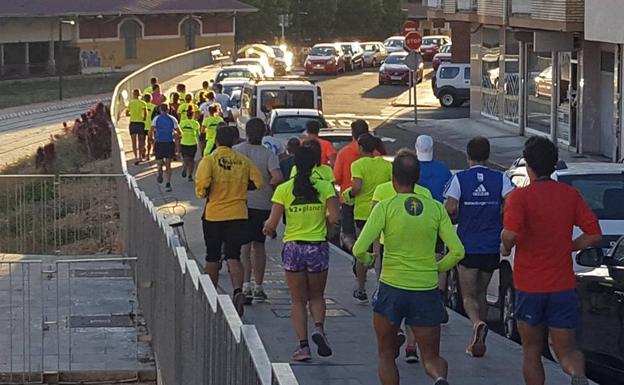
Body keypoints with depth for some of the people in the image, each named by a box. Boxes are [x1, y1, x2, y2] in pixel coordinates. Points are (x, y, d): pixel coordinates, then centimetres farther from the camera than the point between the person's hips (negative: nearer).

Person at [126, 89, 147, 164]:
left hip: (133, 122, 0)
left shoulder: (130, 103, 3)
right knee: (140, 140, 15)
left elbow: (127, 114, 6)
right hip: (141, 123, 0)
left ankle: (136, 157, -10)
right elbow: (145, 112, -16)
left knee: (134, 142, 0)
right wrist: (144, 119, 0)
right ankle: (140, 156, 17)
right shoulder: (142, 103, 0)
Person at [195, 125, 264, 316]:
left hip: (213, 215, -1)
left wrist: (203, 193, 2)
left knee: (212, 257, 14)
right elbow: (258, 183, 2)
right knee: (234, 257, -1)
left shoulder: (209, 160, -9)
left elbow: (202, 187, -20)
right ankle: (238, 291, -23)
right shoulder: (243, 161, 0)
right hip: (238, 214, 1)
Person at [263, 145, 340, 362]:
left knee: (298, 300, 11)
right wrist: (321, 223, 9)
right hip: (318, 247, 0)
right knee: (316, 296, 18)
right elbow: (334, 218, -12)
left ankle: (303, 345, 2)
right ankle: (319, 328, -10)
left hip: (293, 248, 0)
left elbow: (271, 224, -8)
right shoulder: (325, 187, -5)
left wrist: (269, 230, 15)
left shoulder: (284, 189, -6)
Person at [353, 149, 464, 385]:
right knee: (431, 358, 10)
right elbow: (457, 251, -3)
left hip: (392, 289, -2)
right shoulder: (436, 208, 1)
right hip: (427, 292, 2)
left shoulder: (385, 207, -7)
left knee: (386, 355, 17)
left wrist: (366, 259, 8)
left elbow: (359, 249, -14)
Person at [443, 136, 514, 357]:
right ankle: (478, 342, 17)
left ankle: (477, 323, -28)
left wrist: (459, 218, 8)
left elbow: (450, 209, -15)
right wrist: (499, 221, 6)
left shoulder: (460, 179, -5)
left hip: (467, 245, -3)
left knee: (469, 295, 3)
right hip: (491, 247, 3)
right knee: (481, 293, 18)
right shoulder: (500, 179, 0)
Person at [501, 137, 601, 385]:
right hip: (563, 286, 2)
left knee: (531, 352, 14)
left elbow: (510, 235, -27)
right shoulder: (570, 195, 1)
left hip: (529, 287, -2)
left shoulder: (520, 197, -11)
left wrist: (505, 247, -5)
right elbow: (594, 236, -1)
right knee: (566, 349, 6)